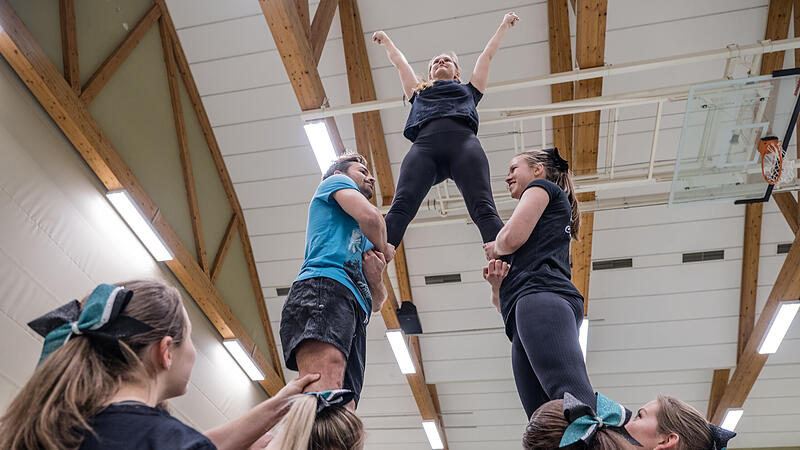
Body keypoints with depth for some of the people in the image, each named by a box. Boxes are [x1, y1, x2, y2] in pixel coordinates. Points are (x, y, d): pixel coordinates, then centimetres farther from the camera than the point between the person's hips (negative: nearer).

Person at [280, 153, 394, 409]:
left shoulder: (363, 240, 41)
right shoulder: (336, 181, 23)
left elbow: (377, 303, 32)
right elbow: (370, 216, -2)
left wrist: (376, 277, 9)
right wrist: (383, 249, 18)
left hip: (355, 316, 8)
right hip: (325, 285, -8)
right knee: (323, 390, -33)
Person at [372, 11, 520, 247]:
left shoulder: (468, 90, 38)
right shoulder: (419, 91, 41)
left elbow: (488, 54, 49)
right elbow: (399, 62, 55)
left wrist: (504, 24, 61)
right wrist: (386, 40, 69)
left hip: (463, 141, 0)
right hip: (424, 144, 1)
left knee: (484, 210, -24)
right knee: (400, 208, -25)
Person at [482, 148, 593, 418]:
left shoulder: (543, 187, 19)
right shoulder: (542, 232, 41)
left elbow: (512, 237, -3)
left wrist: (494, 248, 19)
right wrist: (497, 284, 10)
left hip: (542, 296, -8)